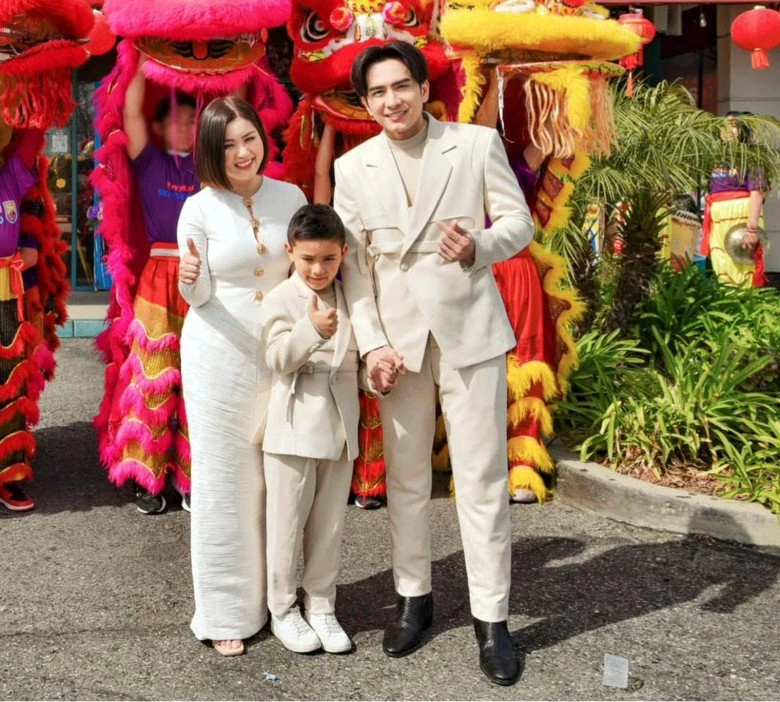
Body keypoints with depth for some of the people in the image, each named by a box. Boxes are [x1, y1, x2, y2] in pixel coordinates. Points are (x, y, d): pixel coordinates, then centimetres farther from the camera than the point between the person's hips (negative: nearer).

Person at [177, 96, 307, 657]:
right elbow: (200, 296, -5)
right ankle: (226, 611, 14)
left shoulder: (291, 197, 1)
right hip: (219, 353, -3)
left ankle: (278, 591, 25)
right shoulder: (199, 209, -7)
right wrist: (190, 280, -25)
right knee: (223, 478, 3)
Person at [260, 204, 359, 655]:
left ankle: (322, 607, 24)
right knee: (288, 521, 4)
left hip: (340, 425, 4)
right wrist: (312, 329, -29)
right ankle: (283, 610, 19)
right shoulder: (281, 299, -6)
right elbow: (277, 360, -15)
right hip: (295, 425, -4)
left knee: (330, 523, 11)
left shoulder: (349, 297, 8)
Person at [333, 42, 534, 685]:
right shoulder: (353, 167, 4)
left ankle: (491, 617, 11)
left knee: (482, 479, 0)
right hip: (398, 337, 2)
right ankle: (414, 598, 28)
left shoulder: (478, 143, -1)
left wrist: (478, 248, -21)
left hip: (471, 330, -2)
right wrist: (371, 343, -6)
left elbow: (519, 221, 0)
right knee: (405, 478, 12)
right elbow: (354, 264, 3)